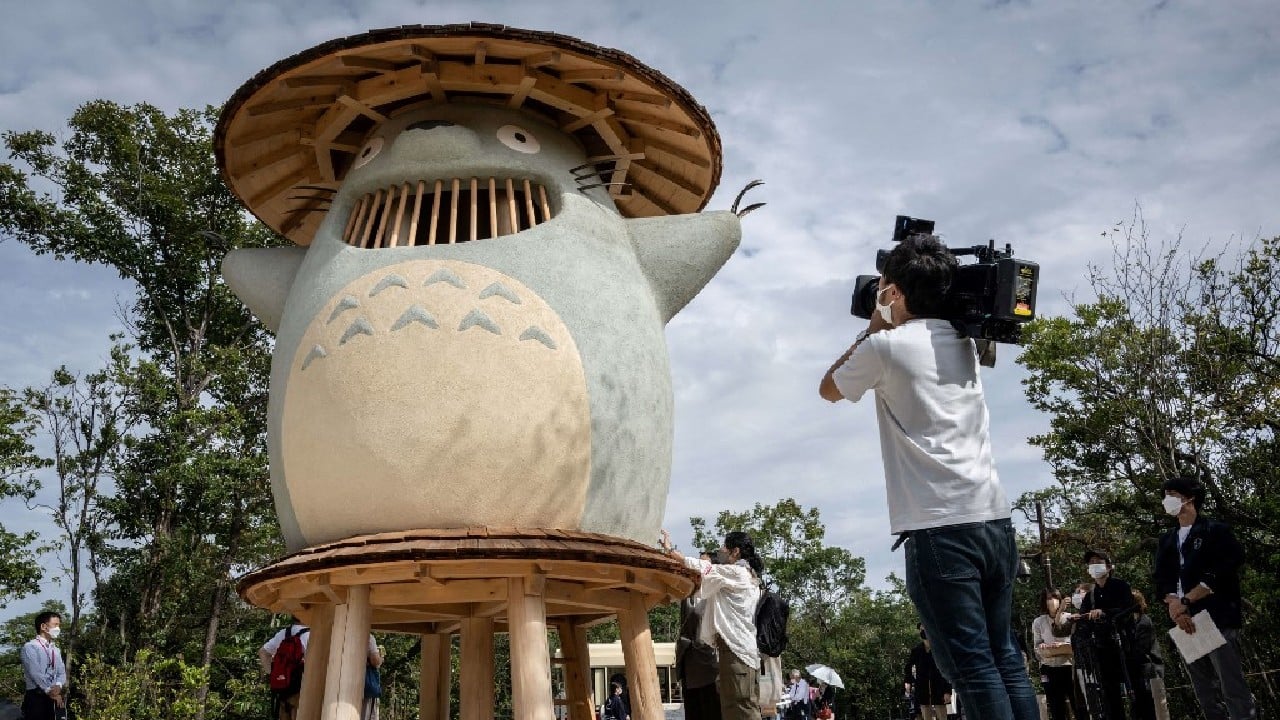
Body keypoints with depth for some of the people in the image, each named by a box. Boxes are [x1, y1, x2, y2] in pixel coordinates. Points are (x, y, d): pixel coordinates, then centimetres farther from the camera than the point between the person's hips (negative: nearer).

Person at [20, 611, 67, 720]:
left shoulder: (56, 650, 18)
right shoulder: (30, 647, -4)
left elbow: (62, 672, 8)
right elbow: (35, 673, -13)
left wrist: (58, 686, -13)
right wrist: (50, 691, -17)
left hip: (55, 698, 6)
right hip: (36, 697, -6)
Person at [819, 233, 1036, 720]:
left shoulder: (886, 345, -3)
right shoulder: (965, 343, 16)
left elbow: (829, 389, 16)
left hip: (938, 529, -7)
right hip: (994, 520, 7)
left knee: (972, 667, -6)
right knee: (1005, 658, 12)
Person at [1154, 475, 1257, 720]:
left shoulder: (1216, 531, 3)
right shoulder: (1166, 541, 19)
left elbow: (1222, 574, -10)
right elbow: (1162, 581, 8)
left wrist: (1184, 602, -13)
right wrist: (1174, 607, -12)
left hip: (1218, 620, -6)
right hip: (1185, 623, 6)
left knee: (1233, 691, -11)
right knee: (1205, 695, 6)